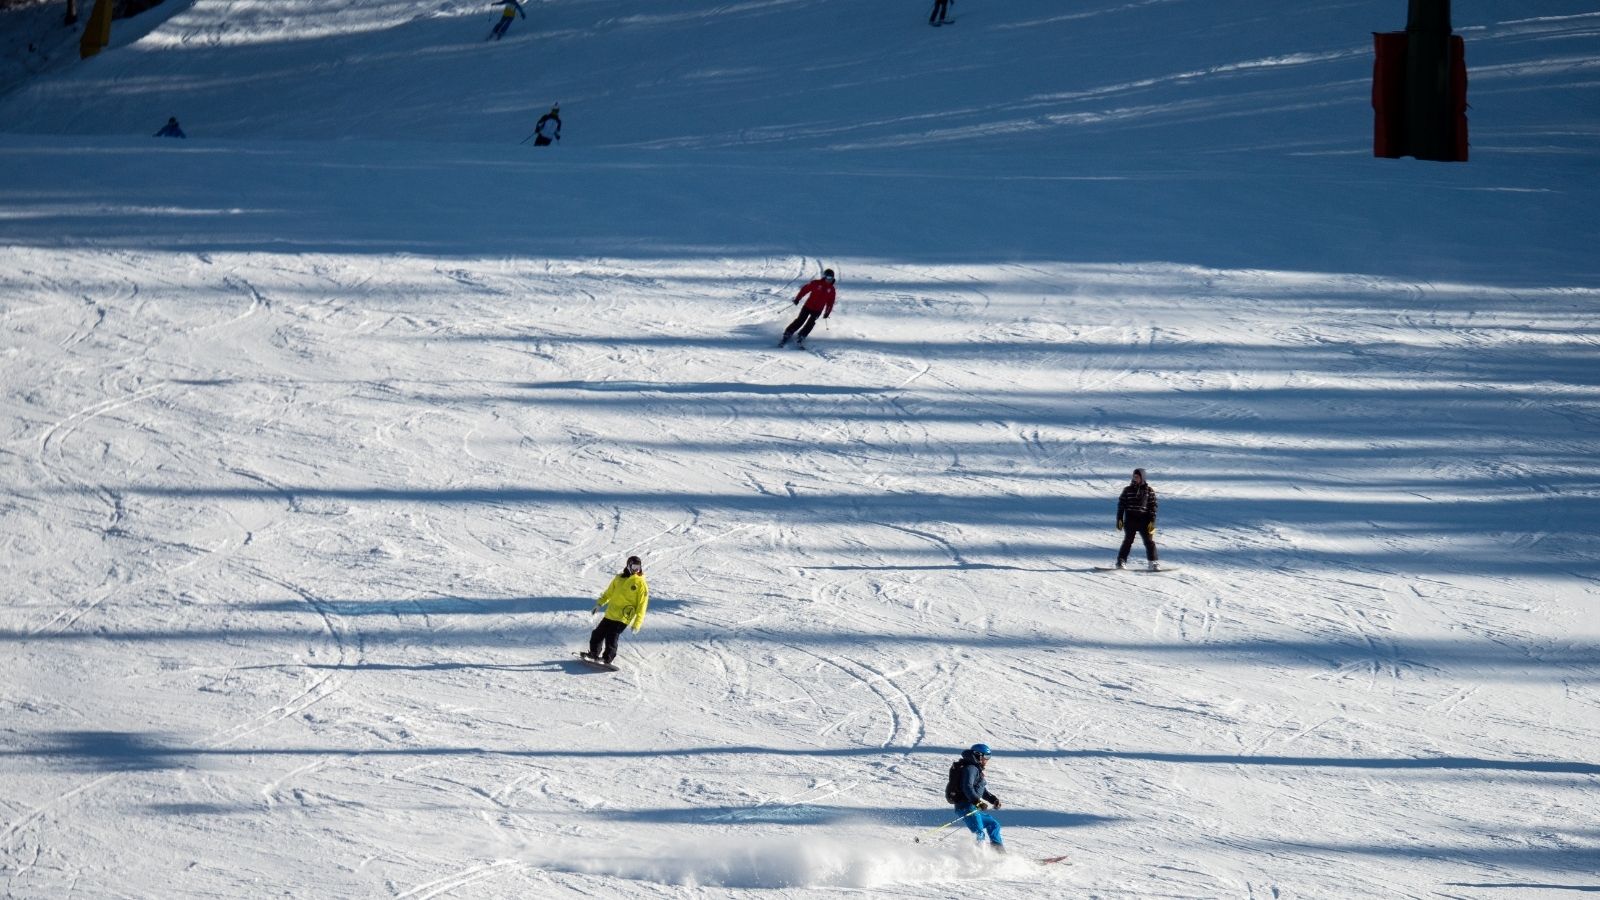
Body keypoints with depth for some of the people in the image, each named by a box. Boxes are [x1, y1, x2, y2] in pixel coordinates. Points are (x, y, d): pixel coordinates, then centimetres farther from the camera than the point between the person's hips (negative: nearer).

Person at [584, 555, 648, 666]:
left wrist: (637, 623, -10)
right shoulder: (619, 578, 12)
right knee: (598, 633, 10)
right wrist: (600, 603, 13)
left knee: (611, 636, -17)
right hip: (610, 614, 6)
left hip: (623, 617, -6)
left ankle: (607, 658, -9)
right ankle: (594, 653, 26)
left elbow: (641, 606, -5)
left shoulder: (641, 583, -3)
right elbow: (608, 593, 25)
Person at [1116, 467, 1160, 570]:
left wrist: (1152, 521, -6)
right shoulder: (1128, 490, 6)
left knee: (1149, 541, -3)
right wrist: (1119, 519, 1)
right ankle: (1121, 561, 4)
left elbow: (1152, 507, 2)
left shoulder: (1149, 490, 3)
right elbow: (1121, 504, 7)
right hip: (1130, 519, 0)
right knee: (1128, 541, -4)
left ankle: (1154, 563, 2)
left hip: (1144, 520, 0)